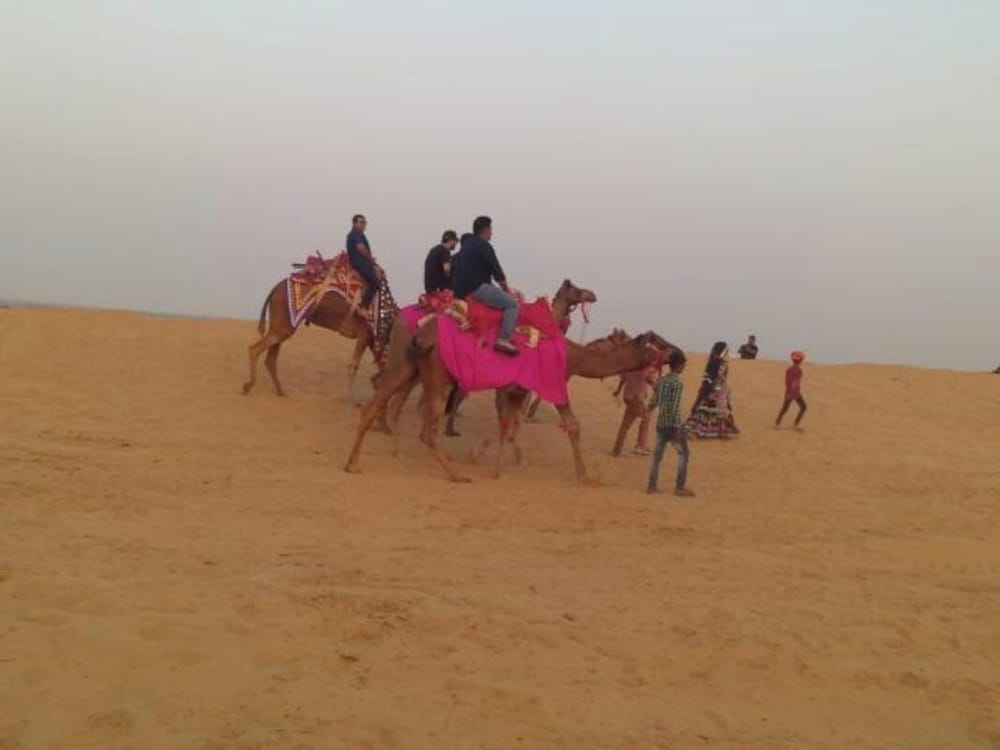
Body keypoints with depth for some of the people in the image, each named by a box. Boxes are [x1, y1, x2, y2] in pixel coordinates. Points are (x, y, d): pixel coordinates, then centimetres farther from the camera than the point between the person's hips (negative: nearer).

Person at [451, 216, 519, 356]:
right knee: (512, 304, -11)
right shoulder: (483, 246, -8)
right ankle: (503, 340, -23)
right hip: (476, 288, -10)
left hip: (460, 289, 10)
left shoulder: (467, 244, 21)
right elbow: (496, 271, -10)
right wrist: (506, 288, 7)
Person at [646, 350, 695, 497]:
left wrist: (648, 409, 29)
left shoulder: (660, 380, 5)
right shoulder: (677, 382, -15)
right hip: (673, 424, -7)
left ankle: (652, 485, 18)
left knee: (657, 454, 13)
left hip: (660, 424, 7)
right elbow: (674, 407, -19)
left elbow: (653, 402, 7)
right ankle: (680, 488, 6)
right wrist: (677, 428, -18)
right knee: (683, 453, 6)